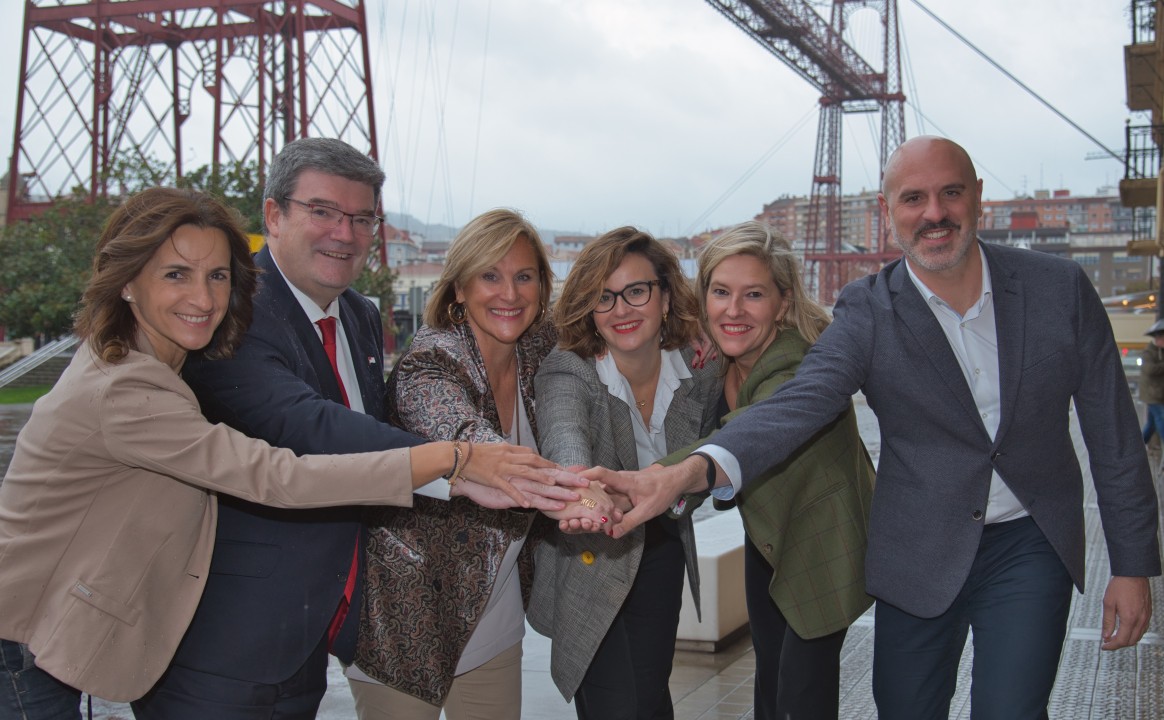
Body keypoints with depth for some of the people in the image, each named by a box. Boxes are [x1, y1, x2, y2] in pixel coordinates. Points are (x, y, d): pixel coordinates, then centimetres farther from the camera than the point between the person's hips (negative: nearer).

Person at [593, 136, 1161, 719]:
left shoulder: (1060, 288, -7)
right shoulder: (868, 313, -11)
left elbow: (1114, 437, 0)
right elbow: (796, 406, -28)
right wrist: (691, 470, -47)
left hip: (1030, 547, 0)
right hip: (918, 557, 0)